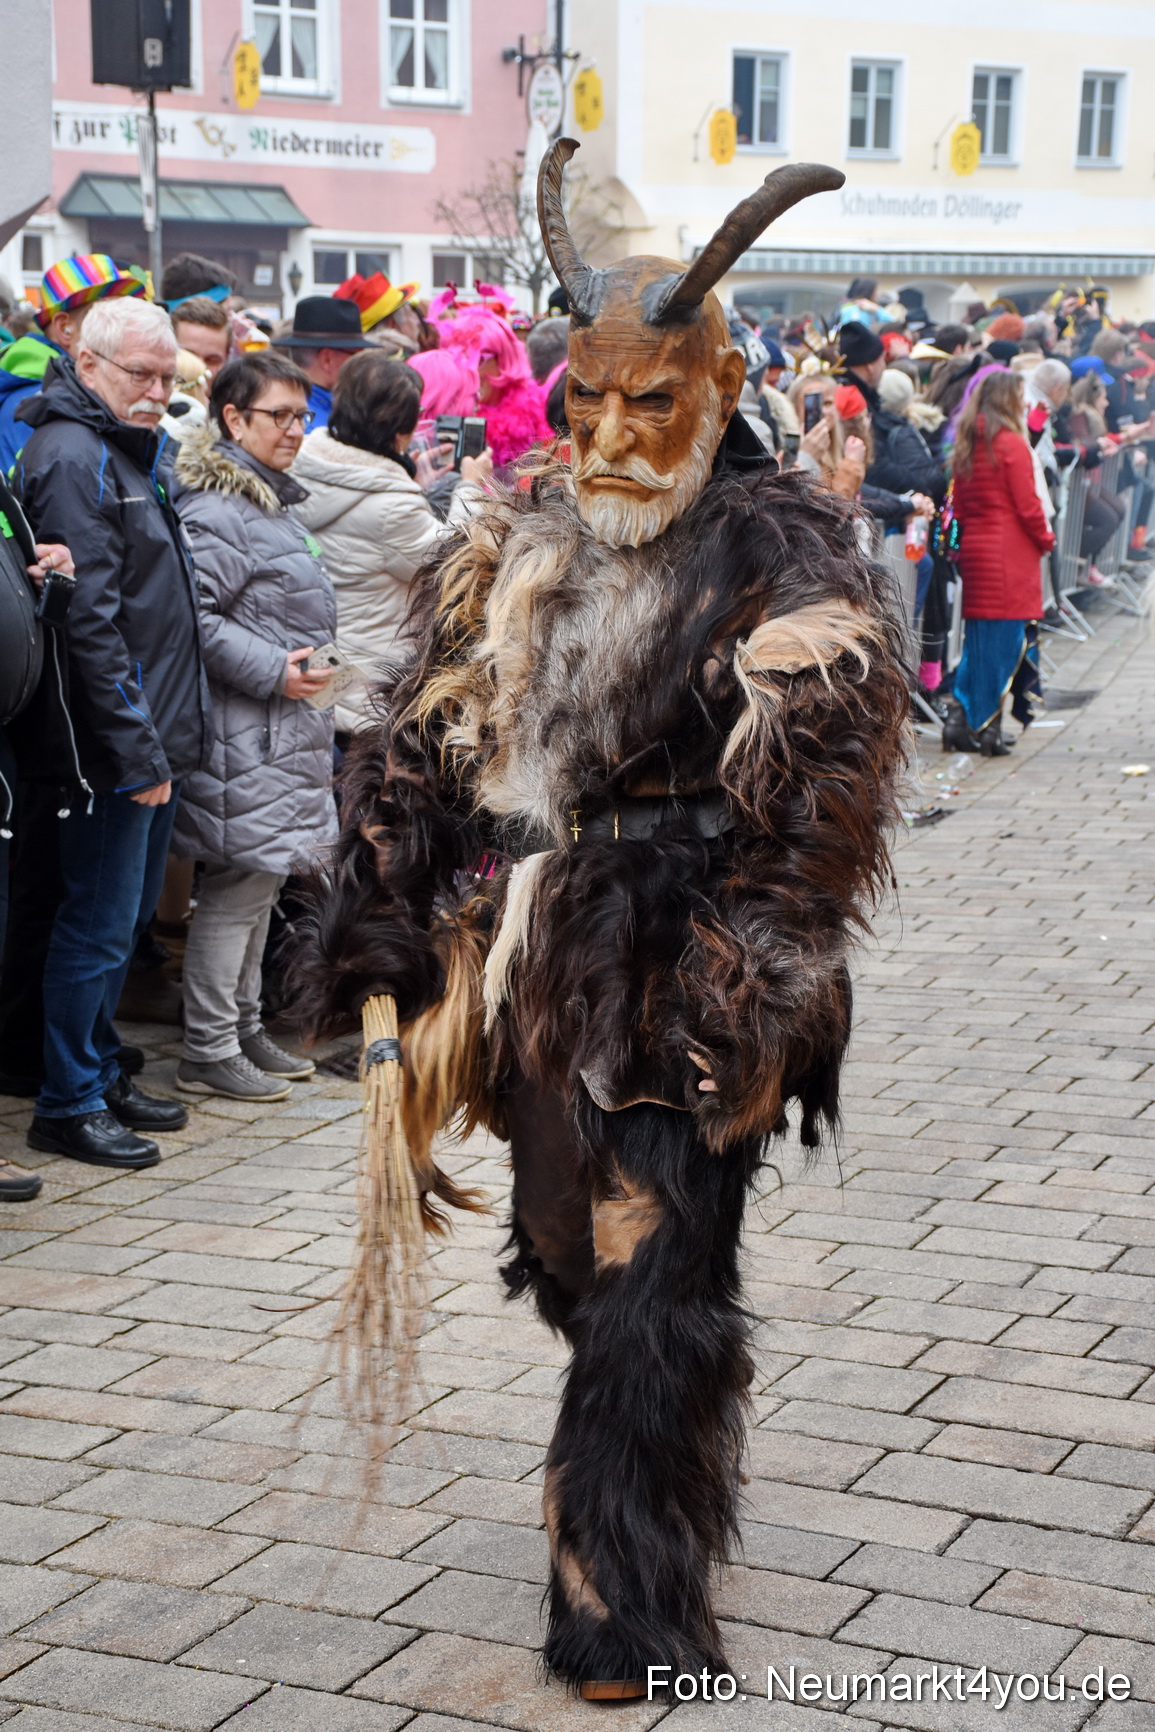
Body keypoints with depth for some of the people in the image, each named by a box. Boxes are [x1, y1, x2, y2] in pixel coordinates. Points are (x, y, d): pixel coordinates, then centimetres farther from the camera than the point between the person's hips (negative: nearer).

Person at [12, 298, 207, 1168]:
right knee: (100, 924, -2)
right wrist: (137, 749, -21)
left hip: (157, 737, 10)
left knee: (129, 915, 17)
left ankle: (101, 1072, 28)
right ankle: (69, 1103, 7)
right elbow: (90, 622, -21)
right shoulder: (73, 458, -15)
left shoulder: (131, 451, 17)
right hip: (119, 746, -10)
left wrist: (169, 738, 16)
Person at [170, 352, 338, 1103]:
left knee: (259, 884, 16)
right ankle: (208, 1053, 3)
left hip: (285, 731, 10)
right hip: (242, 735, -10)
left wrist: (303, 666, 20)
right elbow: (192, 614, -24)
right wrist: (272, 670, -21)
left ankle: (245, 1028, 26)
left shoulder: (272, 500, 18)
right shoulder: (215, 510, -16)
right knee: (237, 886, -6)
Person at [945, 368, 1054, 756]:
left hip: (974, 549, 7)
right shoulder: (1011, 443, -11)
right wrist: (1046, 540, 4)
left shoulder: (966, 444, 10)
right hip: (1010, 552, -7)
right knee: (1007, 639, -2)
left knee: (978, 637, 12)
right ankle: (989, 729, -1)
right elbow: (1027, 505, -11)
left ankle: (959, 723, 9)